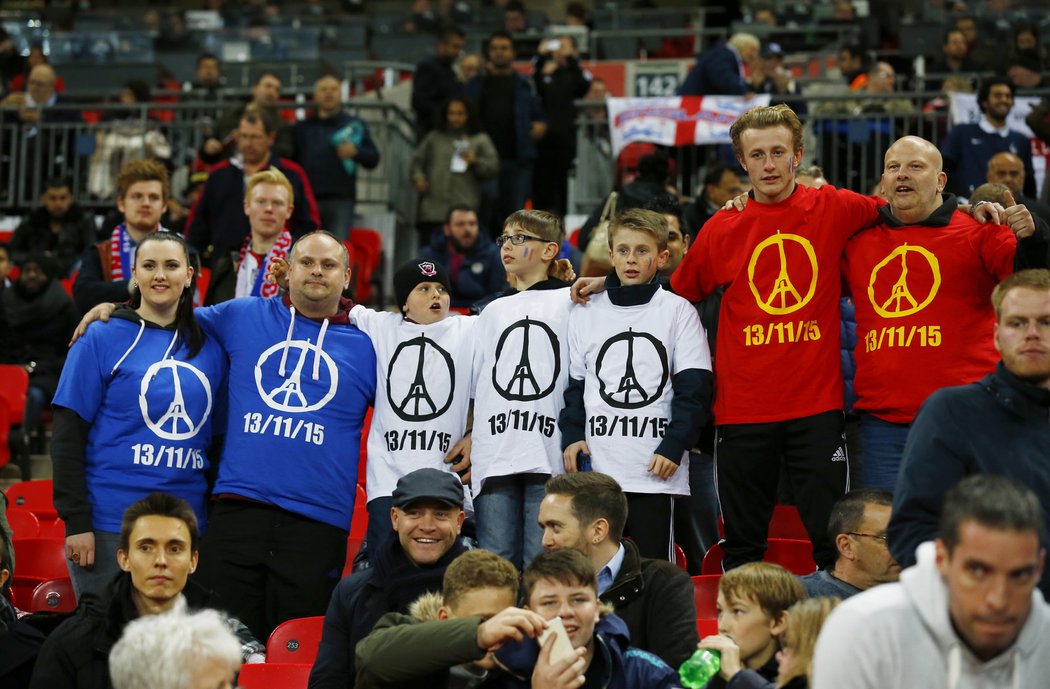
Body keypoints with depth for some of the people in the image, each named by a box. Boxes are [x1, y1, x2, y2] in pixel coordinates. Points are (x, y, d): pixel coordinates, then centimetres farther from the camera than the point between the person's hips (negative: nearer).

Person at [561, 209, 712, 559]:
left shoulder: (678, 311, 3)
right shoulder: (585, 313, 12)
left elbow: (694, 389, -1)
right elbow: (573, 383, 15)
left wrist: (674, 446, -9)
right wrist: (571, 436, 1)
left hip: (655, 469, -3)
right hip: (597, 467, 3)